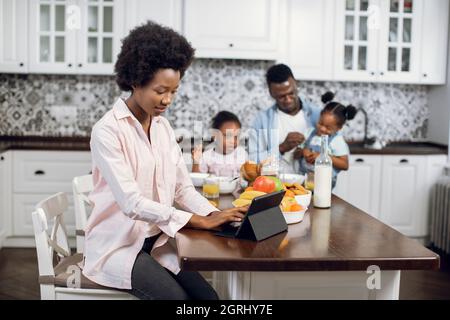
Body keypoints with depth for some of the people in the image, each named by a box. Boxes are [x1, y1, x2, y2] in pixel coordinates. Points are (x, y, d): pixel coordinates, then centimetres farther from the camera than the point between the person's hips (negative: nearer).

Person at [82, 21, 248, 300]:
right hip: (118, 245, -6)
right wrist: (199, 221, -26)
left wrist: (214, 215, -14)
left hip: (156, 242, 6)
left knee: (208, 296, -11)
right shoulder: (107, 131, -17)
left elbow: (183, 188, 5)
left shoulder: (163, 127, 6)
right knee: (177, 297, -23)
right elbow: (132, 203, -24)